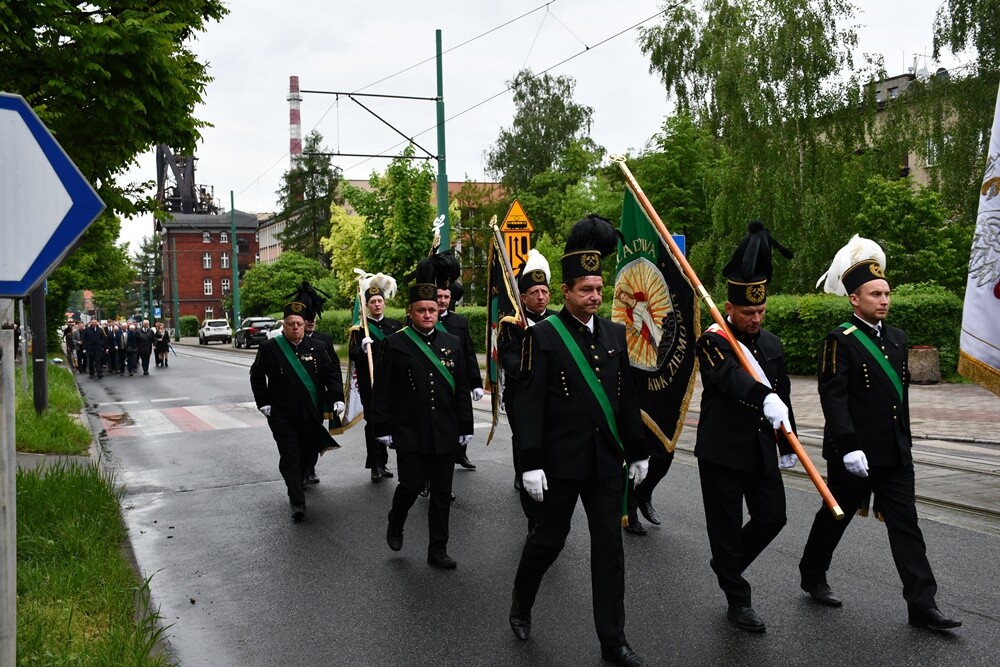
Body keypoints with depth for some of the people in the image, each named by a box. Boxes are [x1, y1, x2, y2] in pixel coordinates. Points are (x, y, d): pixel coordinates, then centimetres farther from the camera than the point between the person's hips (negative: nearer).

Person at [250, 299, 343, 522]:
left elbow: (331, 374, 7)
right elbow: (256, 376, 6)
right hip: (282, 415, -3)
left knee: (307, 453, 14)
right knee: (290, 457, -6)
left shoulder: (316, 347, 3)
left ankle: (297, 484, 40)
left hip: (312, 414, 3)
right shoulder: (270, 347, -3)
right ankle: (297, 502, -7)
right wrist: (263, 402, 0)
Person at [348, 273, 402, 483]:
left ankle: (382, 463, 23)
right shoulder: (359, 329, -1)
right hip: (370, 384, -4)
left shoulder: (395, 325, 10)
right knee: (373, 422, -3)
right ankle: (375, 466, 3)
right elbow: (352, 354, -11)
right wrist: (362, 348, -29)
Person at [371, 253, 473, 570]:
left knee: (442, 493, 7)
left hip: (445, 434, 3)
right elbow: (382, 390, -3)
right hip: (409, 433, -3)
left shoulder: (452, 343, 6)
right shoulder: (395, 344, -3)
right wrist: (382, 428, -6)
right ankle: (395, 525, 29)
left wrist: (465, 427, 6)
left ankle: (438, 549, 19)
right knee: (411, 485, -3)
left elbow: (461, 389, 8)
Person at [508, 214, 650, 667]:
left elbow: (627, 397, 11)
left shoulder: (615, 334, 6)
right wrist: (530, 463, -17)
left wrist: (638, 452, 11)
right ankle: (521, 605, 37)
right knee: (548, 539, 10)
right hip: (561, 462, -4)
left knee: (609, 546, 7)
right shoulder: (543, 336, -9)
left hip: (607, 462, 5)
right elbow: (528, 404, -12)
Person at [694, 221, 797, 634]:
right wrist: (764, 399, -48)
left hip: (761, 450, 6)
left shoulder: (771, 344, 9)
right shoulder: (712, 342, -12)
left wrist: (788, 446, 17)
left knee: (772, 517, 6)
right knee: (726, 526, 3)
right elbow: (731, 377, -31)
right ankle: (738, 600, 17)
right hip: (721, 451, -6)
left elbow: (783, 395, 15)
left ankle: (727, 564, 31)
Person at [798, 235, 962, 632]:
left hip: (894, 452, 6)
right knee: (836, 516, 11)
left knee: (905, 524, 4)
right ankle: (813, 576, 32)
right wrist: (849, 448, -24)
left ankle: (922, 605, 6)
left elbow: (902, 393, 17)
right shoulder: (840, 341, -13)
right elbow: (833, 398, -19)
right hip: (854, 453, -6)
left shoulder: (896, 338, 11)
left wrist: (906, 441, 18)